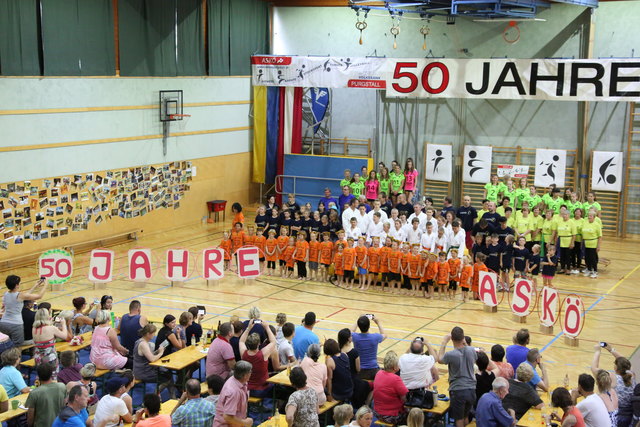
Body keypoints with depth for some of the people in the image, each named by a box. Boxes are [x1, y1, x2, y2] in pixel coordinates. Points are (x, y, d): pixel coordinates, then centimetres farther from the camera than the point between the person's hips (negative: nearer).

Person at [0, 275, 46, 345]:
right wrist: (45, 285, 11)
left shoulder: (6, 294, 7)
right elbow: (39, 296, -4)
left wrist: (35, 286, 26)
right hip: (15, 325, -6)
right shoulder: (20, 295, -12)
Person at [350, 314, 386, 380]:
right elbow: (384, 335, 11)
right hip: (373, 371, -1)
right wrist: (378, 322, 20)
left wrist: (358, 320, 21)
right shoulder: (375, 337, -16)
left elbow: (351, 331, 14)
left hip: (359, 372, 1)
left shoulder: (355, 337, -14)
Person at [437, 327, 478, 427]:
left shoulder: (450, 355, -20)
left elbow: (440, 359, 3)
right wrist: (465, 344, 11)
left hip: (458, 391, -4)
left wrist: (444, 342, 8)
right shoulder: (471, 350, -8)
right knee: (466, 417, 23)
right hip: (471, 389, 4)